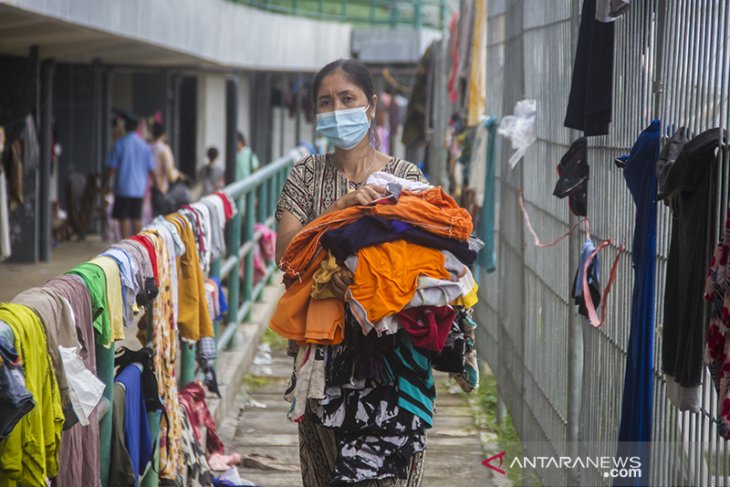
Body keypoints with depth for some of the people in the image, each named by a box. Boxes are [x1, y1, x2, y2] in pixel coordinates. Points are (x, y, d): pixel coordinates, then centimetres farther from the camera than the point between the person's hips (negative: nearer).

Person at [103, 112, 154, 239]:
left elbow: (111, 167, -6)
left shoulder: (119, 144, -6)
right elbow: (151, 170, 8)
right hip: (139, 188, 4)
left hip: (123, 187, -4)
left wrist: (106, 184, 4)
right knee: (137, 218, 12)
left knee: (124, 219, -2)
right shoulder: (145, 146, 4)